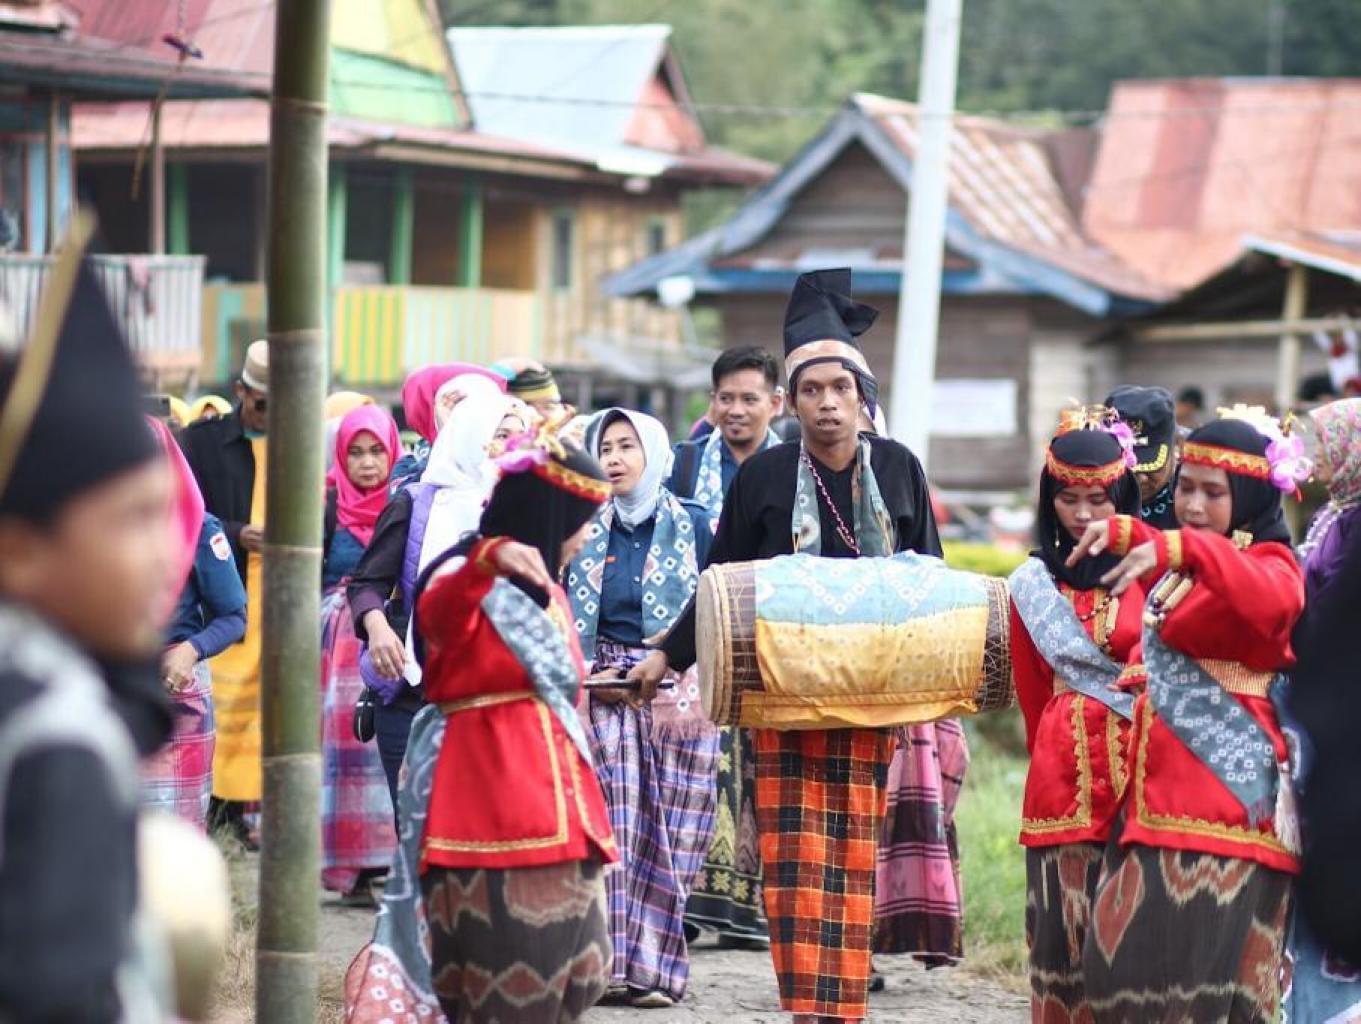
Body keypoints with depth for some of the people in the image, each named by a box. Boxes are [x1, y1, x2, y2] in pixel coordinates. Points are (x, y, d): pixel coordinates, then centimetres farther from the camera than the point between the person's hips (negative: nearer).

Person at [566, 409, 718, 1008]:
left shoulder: (692, 526, 5)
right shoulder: (586, 530, 11)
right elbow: (564, 615, 12)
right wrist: (583, 673, -4)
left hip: (676, 695, -1)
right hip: (602, 691, 1)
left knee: (666, 833, -3)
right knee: (609, 826, -9)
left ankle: (655, 967, 1)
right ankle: (611, 961, -8)